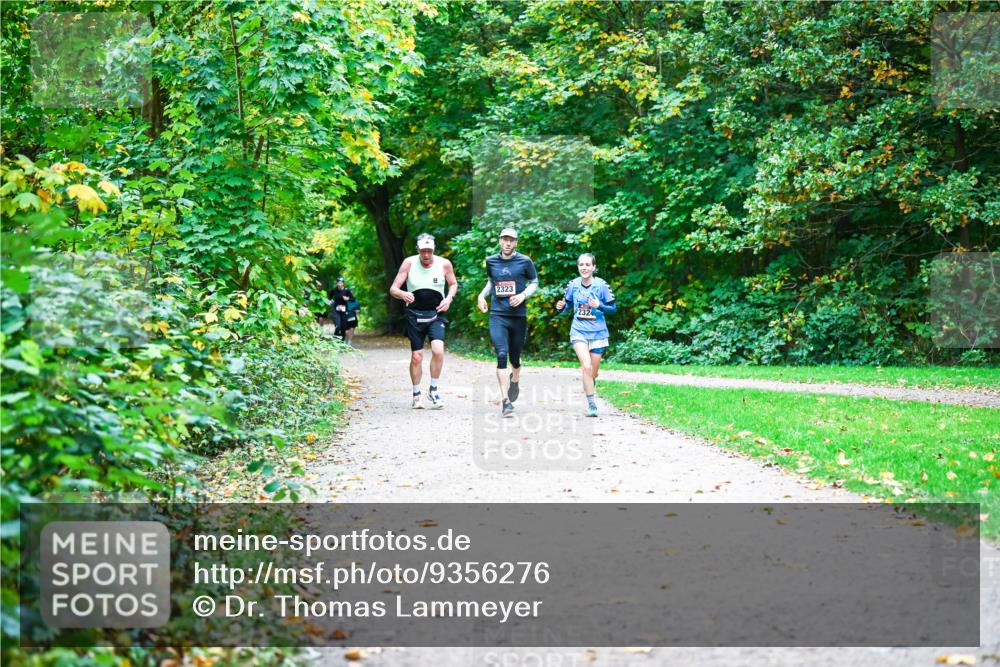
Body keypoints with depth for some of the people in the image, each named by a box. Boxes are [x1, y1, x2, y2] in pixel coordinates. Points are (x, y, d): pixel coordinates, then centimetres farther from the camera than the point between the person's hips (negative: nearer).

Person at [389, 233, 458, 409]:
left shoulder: (444, 264, -5)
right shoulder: (409, 263, -8)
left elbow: (453, 284, 14)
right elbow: (393, 289, -7)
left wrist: (449, 299, -6)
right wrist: (403, 294, -30)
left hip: (436, 315, 0)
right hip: (414, 314, 0)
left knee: (438, 350, -20)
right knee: (416, 356, 2)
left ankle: (434, 389, -1)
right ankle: (416, 395, 18)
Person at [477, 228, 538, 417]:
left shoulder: (525, 261, 0)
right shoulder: (491, 261, 7)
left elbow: (534, 283, 8)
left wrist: (523, 295, -10)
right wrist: (482, 295, 7)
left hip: (518, 315, 0)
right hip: (497, 315, 0)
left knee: (515, 358, 10)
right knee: (501, 355, -16)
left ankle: (515, 380, 47)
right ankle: (505, 401, -17)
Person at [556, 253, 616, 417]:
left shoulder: (601, 285, -8)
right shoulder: (573, 285, -1)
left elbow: (613, 308, -3)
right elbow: (568, 305, 12)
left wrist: (599, 306, -21)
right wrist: (561, 307, -10)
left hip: (597, 333, 0)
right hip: (579, 332, 0)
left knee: (593, 373, 8)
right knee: (586, 367, -19)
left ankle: (590, 391, 38)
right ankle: (592, 405, -14)